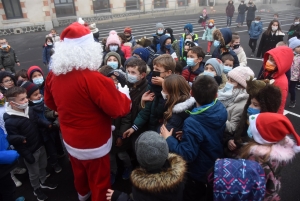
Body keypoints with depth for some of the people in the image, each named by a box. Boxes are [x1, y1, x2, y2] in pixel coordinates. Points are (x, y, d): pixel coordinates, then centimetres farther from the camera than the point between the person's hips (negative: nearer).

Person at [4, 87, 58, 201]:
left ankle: (44, 181, 49)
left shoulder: (28, 110, -5)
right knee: (34, 173, 14)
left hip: (40, 145, 6)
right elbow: (13, 141, -19)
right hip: (30, 151, -6)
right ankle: (36, 189, 38)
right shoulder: (10, 121, -25)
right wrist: (27, 155, -17)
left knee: (43, 166, 24)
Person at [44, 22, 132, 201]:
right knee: (99, 181, 16)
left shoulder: (54, 75, -8)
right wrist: (124, 93, -7)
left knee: (79, 172, 32)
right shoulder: (92, 78, -30)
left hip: (70, 140, 7)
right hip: (94, 144, -7)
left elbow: (51, 103, 9)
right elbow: (119, 109, -26)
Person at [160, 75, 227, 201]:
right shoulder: (221, 110, -16)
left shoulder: (192, 123, -35)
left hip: (200, 174, -6)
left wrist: (168, 139, -22)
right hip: (217, 167, 6)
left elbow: (187, 155, -31)